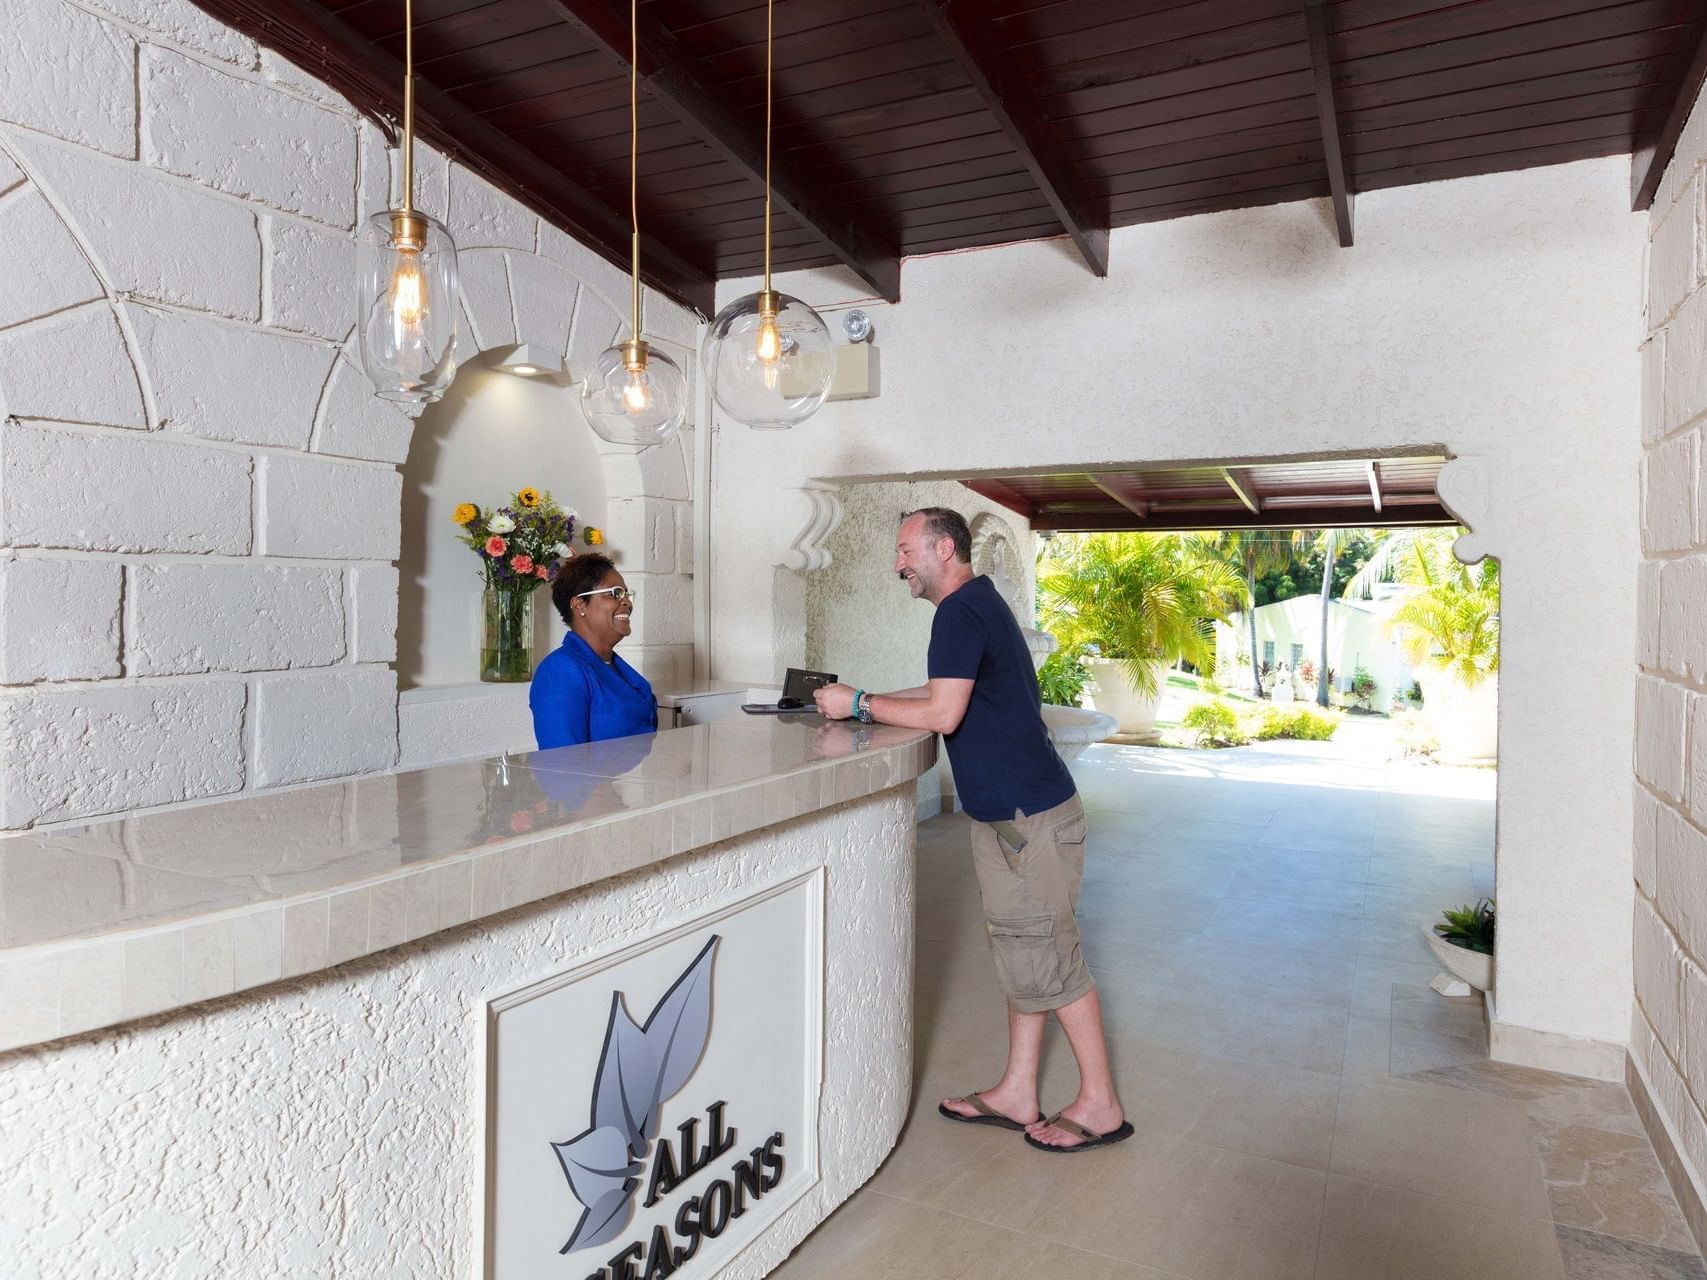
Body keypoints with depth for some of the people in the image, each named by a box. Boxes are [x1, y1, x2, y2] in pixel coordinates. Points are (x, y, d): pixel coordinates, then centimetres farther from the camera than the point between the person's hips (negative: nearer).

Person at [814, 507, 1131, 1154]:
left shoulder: (961, 612, -16)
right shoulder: (979, 603, 16)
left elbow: (942, 713, -23)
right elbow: (951, 691, 22)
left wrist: (860, 705, -12)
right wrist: (867, 700, 16)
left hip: (1028, 815, -10)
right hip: (1008, 811, 10)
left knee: (1047, 958, 0)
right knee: (1021, 953, 14)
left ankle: (1100, 1105, 14)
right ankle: (1017, 1094, 25)